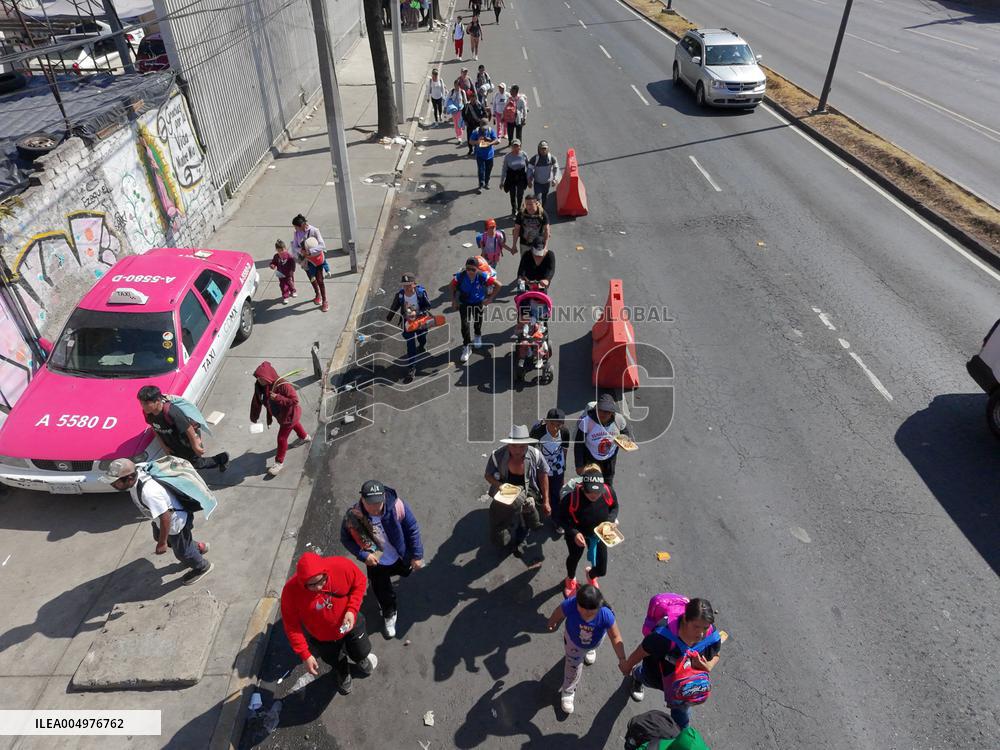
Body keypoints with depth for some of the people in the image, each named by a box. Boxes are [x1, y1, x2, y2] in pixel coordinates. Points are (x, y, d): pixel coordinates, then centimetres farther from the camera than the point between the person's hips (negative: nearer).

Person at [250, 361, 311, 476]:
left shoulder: (283, 385, -39)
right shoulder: (260, 386, -18)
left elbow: (295, 400, -36)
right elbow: (256, 401, -6)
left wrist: (277, 397, -41)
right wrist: (254, 417, -1)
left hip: (289, 415, -7)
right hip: (280, 415, 7)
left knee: (281, 438, 4)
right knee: (294, 424, 34)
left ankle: (279, 462, 24)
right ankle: (305, 437, 65)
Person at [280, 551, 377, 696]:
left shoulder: (342, 566, -35)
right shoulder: (291, 591, -35)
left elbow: (360, 582, -14)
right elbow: (292, 627, -21)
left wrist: (352, 610, -26)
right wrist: (305, 655, -21)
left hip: (350, 624, 0)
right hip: (323, 638, 0)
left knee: (361, 653, 26)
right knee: (337, 663, 28)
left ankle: (363, 657, 65)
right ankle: (343, 676, 65)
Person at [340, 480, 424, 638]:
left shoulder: (397, 505, -34)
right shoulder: (352, 516, -34)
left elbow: (412, 529, -18)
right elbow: (346, 539, -13)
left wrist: (417, 555, -13)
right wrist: (363, 555, -27)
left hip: (400, 557, 1)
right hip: (376, 562, -1)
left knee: (405, 572, 33)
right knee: (384, 594, 19)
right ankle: (389, 615, 53)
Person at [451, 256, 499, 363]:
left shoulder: (482, 276, -29)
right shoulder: (460, 276, -28)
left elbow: (497, 285, -17)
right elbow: (452, 286, -6)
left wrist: (490, 298, -11)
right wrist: (454, 300, -5)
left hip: (478, 302, 1)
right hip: (464, 303, -1)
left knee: (478, 321, 20)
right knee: (465, 325, -9)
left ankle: (478, 336, 54)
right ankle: (466, 347, 7)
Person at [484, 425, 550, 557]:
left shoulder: (535, 455, -24)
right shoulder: (497, 456, -27)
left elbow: (543, 475, -8)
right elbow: (488, 476, -10)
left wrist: (546, 501, -5)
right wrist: (499, 485, -30)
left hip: (527, 492, 1)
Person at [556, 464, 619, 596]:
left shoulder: (608, 492, -30)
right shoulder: (571, 497, -40)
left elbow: (614, 507, -6)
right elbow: (562, 518, -21)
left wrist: (610, 521, -23)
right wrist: (574, 533, -35)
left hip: (599, 534, 2)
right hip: (577, 534, -2)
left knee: (601, 570, 13)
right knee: (574, 557, 29)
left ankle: (591, 574, 55)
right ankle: (571, 580, 67)